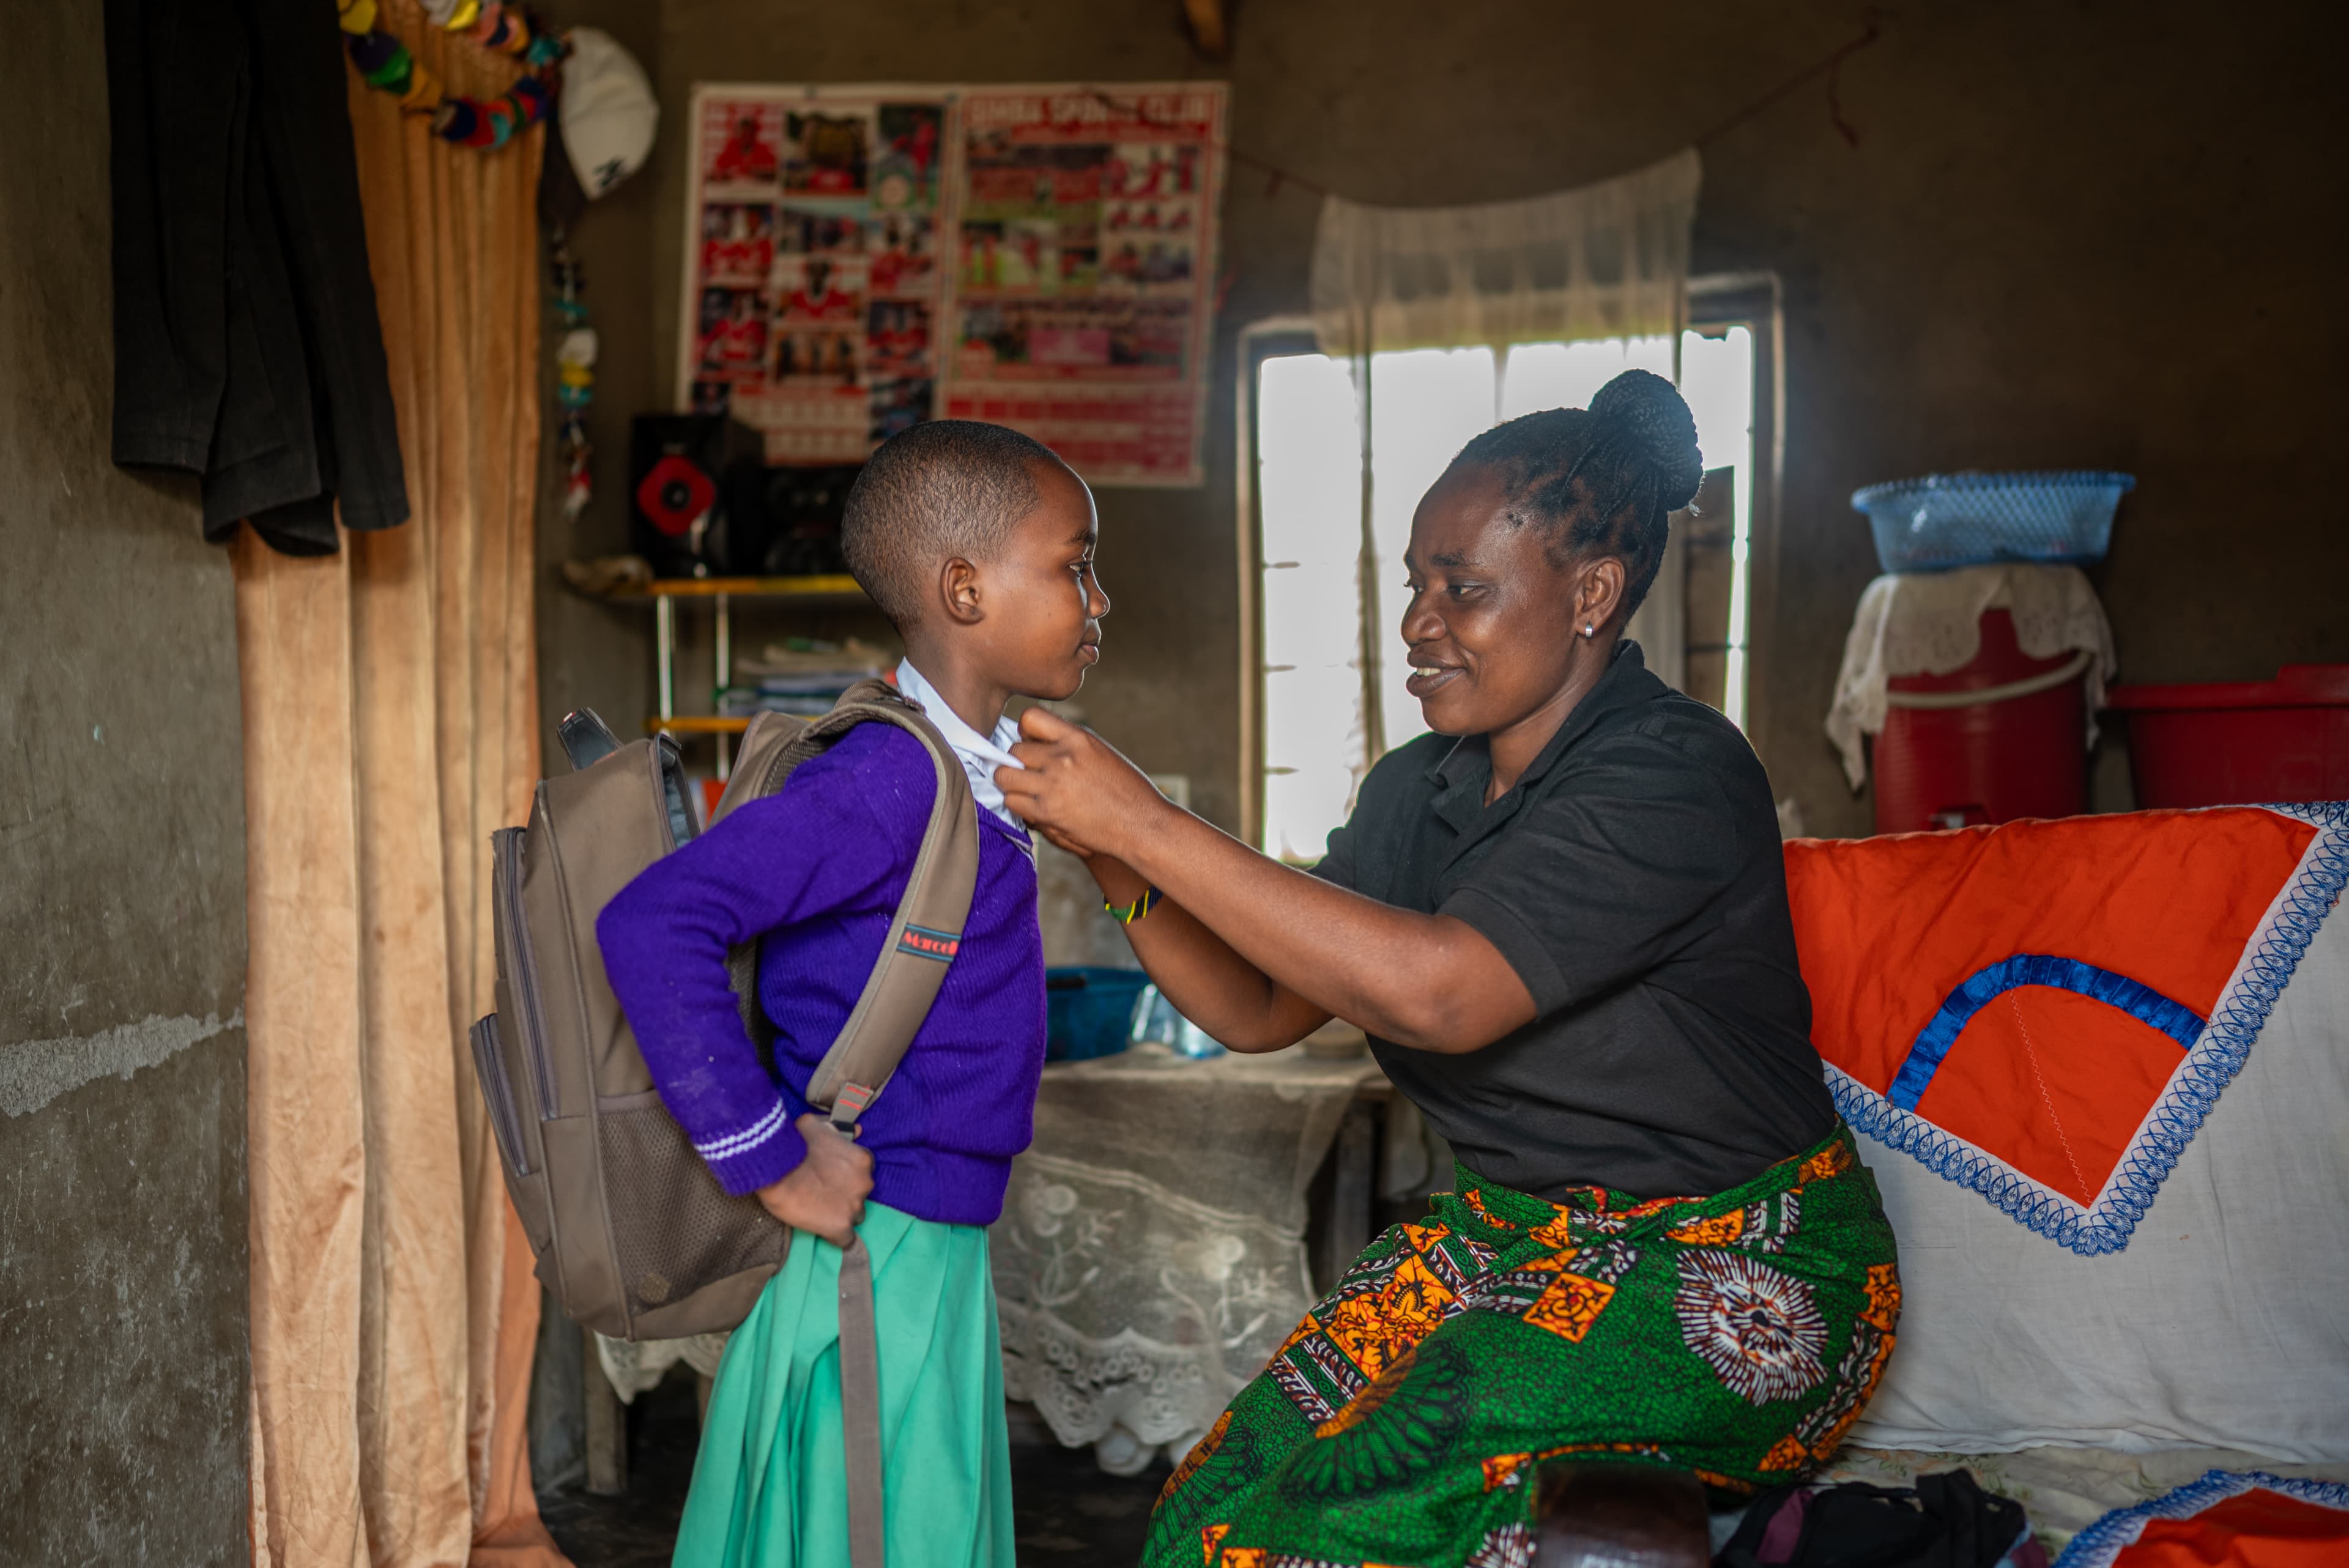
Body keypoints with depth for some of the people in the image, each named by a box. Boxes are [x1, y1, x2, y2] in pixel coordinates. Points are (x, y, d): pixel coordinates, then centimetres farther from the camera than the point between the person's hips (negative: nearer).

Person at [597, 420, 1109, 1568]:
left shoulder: (973, 773, 9)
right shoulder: (891, 781, -22)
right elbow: (653, 925, -30)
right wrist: (770, 1159, -25)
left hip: (932, 1250, 9)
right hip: (867, 1249, -9)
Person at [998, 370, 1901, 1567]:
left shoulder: (1677, 776, -19)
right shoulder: (1418, 792, 6)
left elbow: (1436, 993, -32)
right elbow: (1256, 1011, 7)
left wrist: (1148, 824, -29)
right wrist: (1119, 869, -11)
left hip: (1727, 1285, -7)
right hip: (1509, 1239, 7)